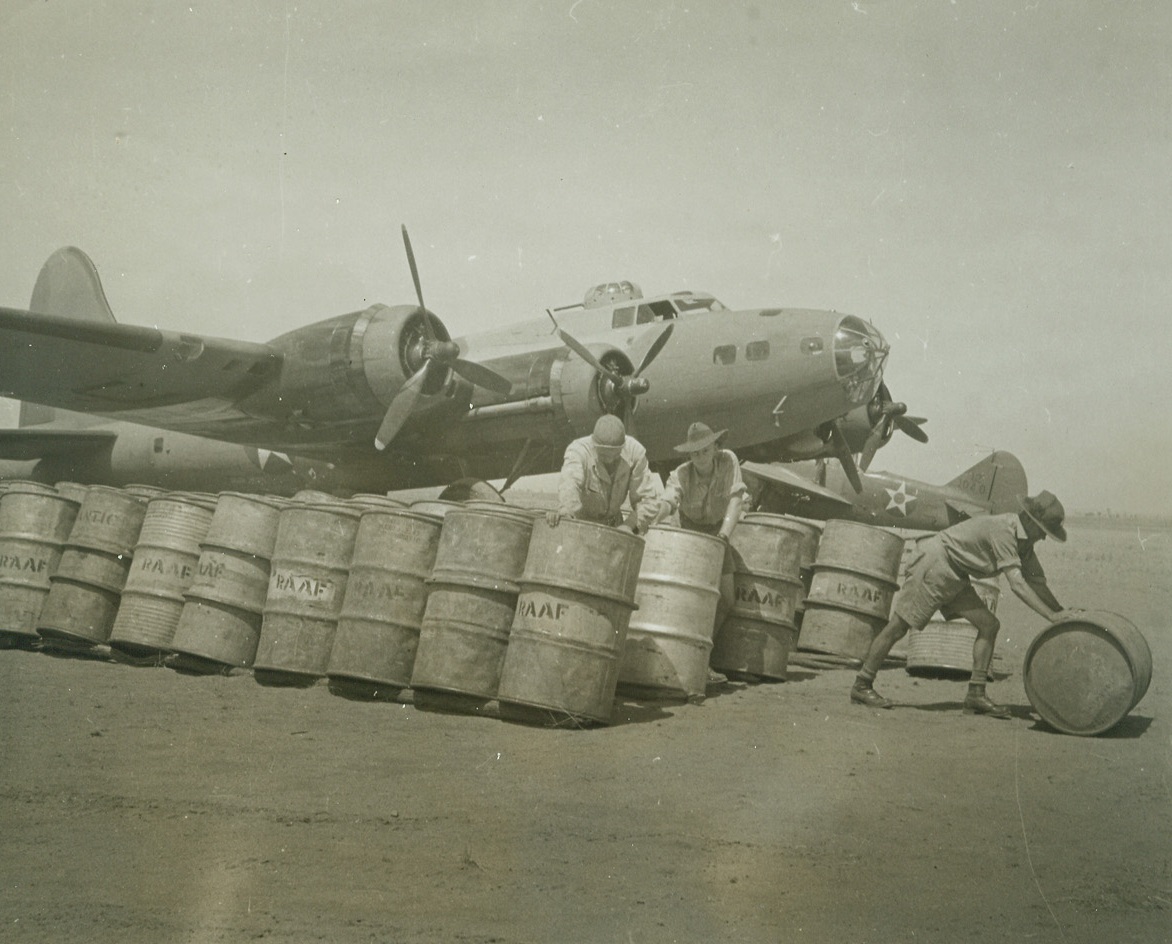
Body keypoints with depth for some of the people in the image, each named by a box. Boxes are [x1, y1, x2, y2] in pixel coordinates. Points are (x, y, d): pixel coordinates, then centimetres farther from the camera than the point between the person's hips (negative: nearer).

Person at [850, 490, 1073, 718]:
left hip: (954, 577, 10)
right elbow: (1016, 584, -31)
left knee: (989, 625, 0)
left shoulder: (1024, 540, 5)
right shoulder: (1003, 530, -25)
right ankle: (862, 686, 8)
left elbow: (1038, 583, 10)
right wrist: (1052, 616, -32)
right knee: (897, 627, -3)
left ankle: (976, 695, 1)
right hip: (935, 564, -10)